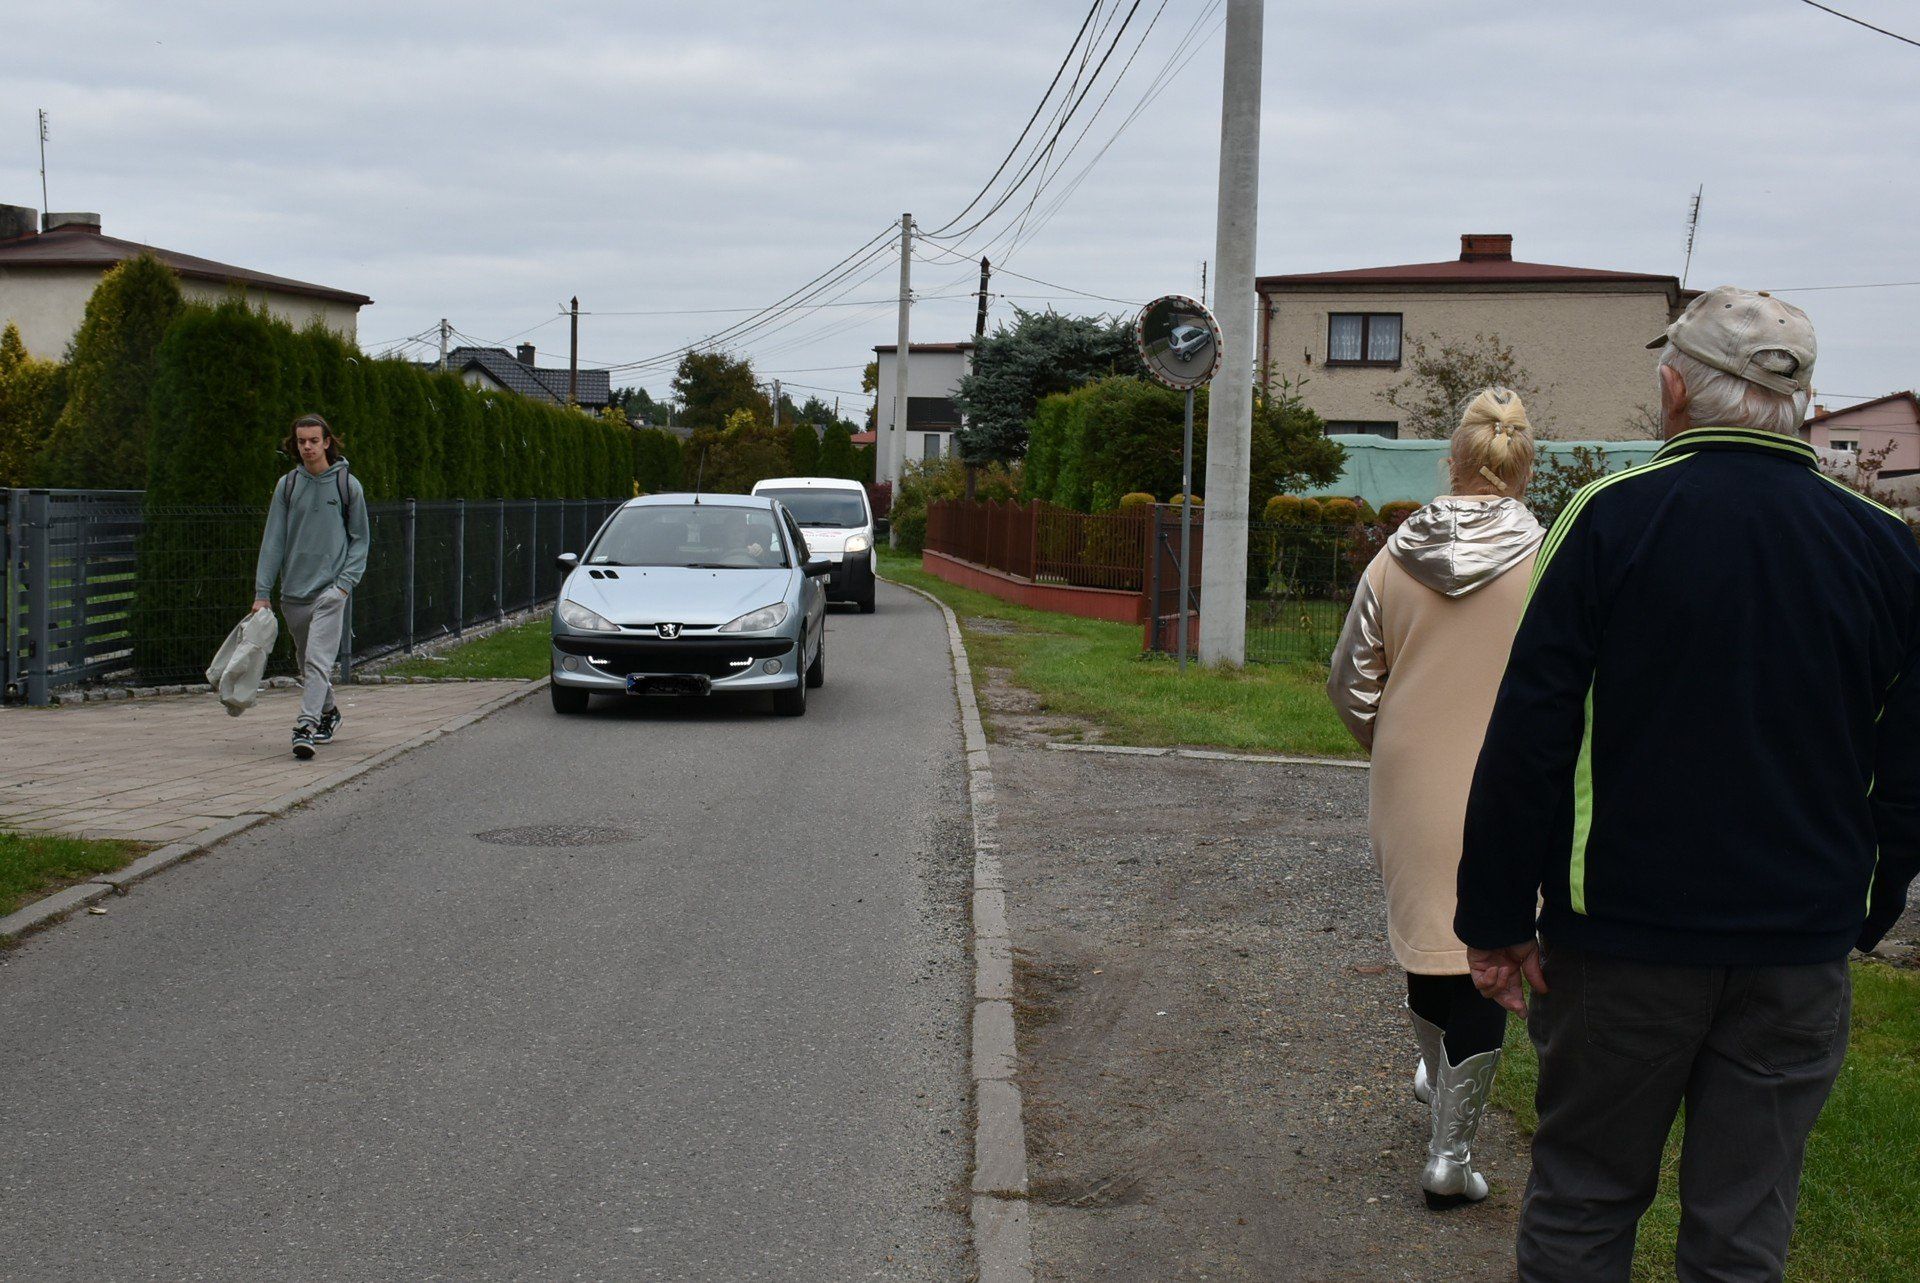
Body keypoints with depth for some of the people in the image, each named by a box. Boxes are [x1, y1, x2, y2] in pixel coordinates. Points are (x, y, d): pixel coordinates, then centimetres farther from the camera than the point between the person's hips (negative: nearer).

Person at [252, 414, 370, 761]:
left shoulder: (348, 485, 1)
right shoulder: (287, 485, 6)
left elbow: (359, 539, 5)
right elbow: (273, 540, 5)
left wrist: (345, 582, -7)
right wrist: (262, 592, 0)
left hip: (331, 589, -4)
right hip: (293, 590, 4)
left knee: (318, 659, -17)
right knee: (305, 662, 14)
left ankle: (306, 726, -23)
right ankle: (328, 713, 34)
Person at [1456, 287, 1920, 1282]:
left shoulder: (1611, 517, -9)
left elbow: (1527, 739, -11)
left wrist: (1497, 918, -4)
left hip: (1625, 938, -2)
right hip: (1802, 954, 3)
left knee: (1581, 1203, 12)